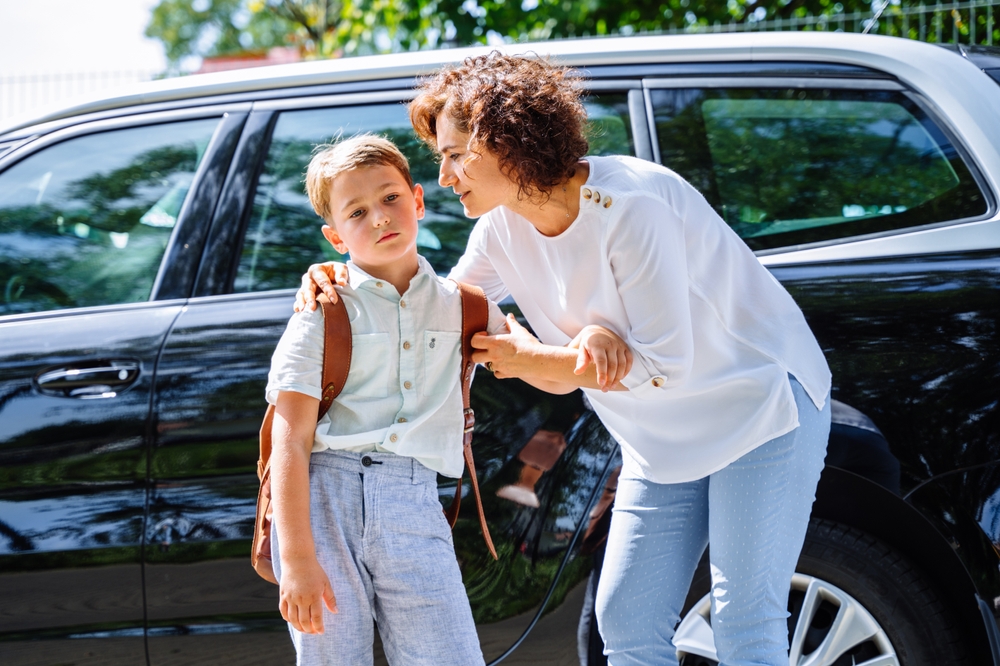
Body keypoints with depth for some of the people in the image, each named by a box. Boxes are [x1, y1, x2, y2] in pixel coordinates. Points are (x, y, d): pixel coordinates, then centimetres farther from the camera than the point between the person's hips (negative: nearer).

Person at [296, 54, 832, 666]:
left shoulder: (628, 206, -27)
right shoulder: (503, 229, -4)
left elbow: (666, 365, -26)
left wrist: (534, 360, -18)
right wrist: (347, 281, -10)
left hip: (762, 403, -7)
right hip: (666, 442, 8)